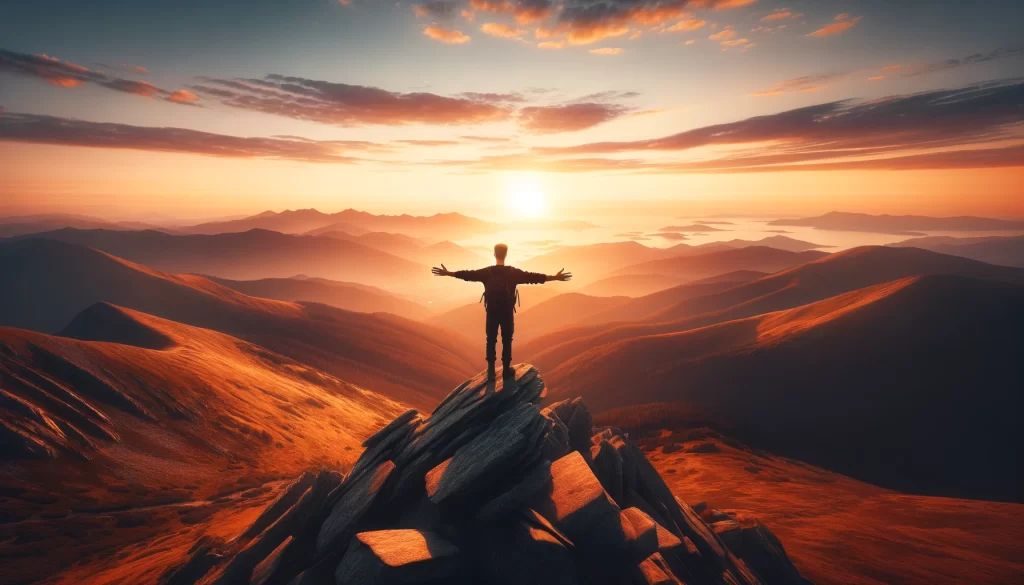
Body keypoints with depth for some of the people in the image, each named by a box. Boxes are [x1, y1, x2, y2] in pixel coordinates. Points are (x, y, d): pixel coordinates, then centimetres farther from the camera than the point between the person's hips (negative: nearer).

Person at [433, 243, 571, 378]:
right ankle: (506, 369, 16)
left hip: (492, 313, 1)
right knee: (507, 341, 10)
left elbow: (468, 275, -2)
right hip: (507, 313, -1)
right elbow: (532, 277, -12)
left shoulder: (486, 272, -6)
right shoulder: (513, 272, -10)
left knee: (491, 340, 11)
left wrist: (448, 273, 8)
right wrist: (555, 277, -9)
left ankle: (491, 370, 16)